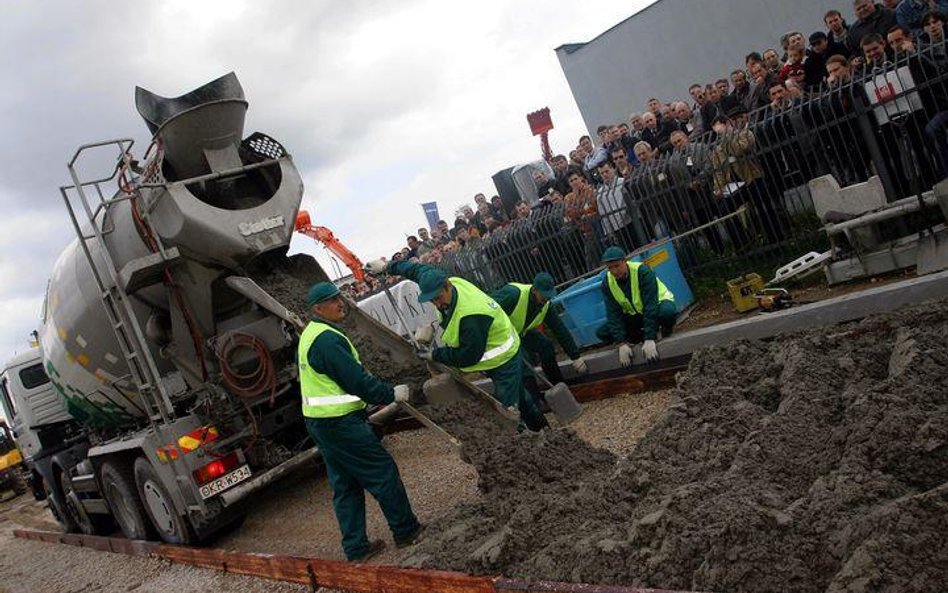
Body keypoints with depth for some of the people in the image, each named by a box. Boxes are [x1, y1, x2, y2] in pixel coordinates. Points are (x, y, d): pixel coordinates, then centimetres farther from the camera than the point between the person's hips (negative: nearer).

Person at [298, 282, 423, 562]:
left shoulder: (310, 335, 13)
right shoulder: (328, 340, -21)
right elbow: (357, 380, -20)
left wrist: (379, 395, 18)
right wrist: (392, 393, -7)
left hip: (318, 421, 10)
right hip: (341, 423, -10)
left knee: (345, 486, 15)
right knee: (383, 472, 4)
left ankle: (356, 548, 21)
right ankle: (406, 531, 17)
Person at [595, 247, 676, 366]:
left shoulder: (642, 271, -29)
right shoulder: (607, 283, -15)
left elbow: (650, 306, -35)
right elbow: (614, 314, -18)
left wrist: (649, 339, -41)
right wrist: (622, 343, -29)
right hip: (634, 315, 5)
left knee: (667, 312, -41)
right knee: (601, 333, -15)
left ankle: (666, 330, -5)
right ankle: (641, 336, 2)